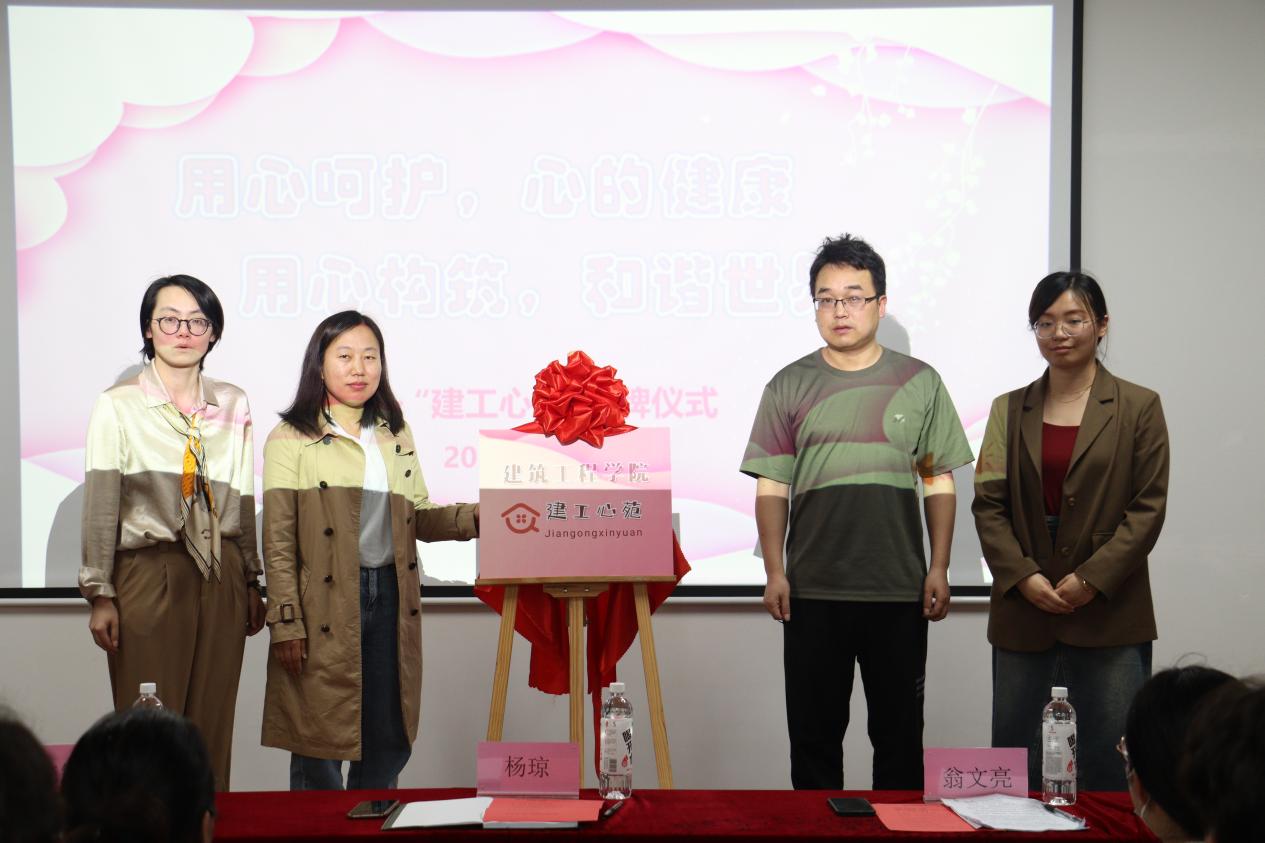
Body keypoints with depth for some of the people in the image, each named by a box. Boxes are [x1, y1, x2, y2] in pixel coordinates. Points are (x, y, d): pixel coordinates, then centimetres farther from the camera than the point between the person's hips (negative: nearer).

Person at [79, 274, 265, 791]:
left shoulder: (233, 406, 10)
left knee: (212, 726, 7)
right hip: (149, 578, -3)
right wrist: (100, 594, -7)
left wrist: (251, 583, 12)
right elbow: (99, 506, -2)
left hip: (222, 580, 3)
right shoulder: (118, 406, 0)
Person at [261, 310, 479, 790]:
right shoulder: (291, 440, -1)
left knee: (389, 742, 8)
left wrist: (475, 517, -4)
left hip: (390, 599, 5)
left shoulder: (397, 436, 14)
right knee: (320, 747, 2)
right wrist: (286, 624, -12)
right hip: (324, 605, -4)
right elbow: (278, 542, -5)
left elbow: (420, 517, 14)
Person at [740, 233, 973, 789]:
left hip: (900, 591, 0)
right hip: (813, 592, 0)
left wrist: (939, 567, 0)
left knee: (900, 733, 8)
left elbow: (940, 485, 7)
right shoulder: (789, 387, 5)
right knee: (813, 733, 7)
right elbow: (771, 488, 4)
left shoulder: (920, 383, 5)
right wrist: (774, 571, -4)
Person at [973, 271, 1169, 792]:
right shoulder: (1009, 409, 11)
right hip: (1023, 613, 3)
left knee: (1111, 767, 0)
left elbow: (1148, 506, -3)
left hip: (1109, 613, -2)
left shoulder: (1138, 407, 3)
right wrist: (1024, 576, -9)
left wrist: (1092, 579, -12)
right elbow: (987, 504, 5)